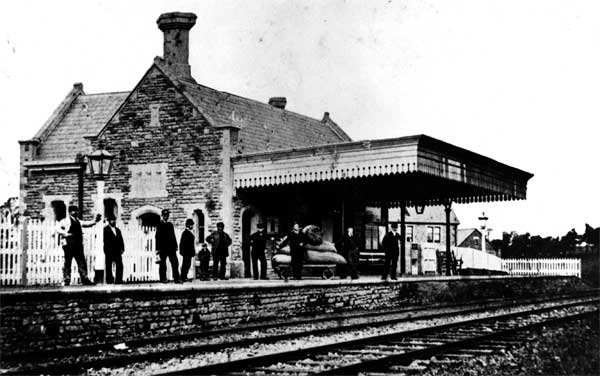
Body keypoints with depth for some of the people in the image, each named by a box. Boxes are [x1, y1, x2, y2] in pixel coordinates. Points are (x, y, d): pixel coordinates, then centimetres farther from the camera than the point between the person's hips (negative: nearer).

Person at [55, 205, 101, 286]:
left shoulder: (78, 221, 22)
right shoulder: (66, 220, 0)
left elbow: (86, 224, 20)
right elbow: (58, 228, -9)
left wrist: (95, 221, 5)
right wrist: (67, 234, -18)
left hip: (78, 245, 6)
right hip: (69, 244, -6)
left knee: (82, 263, 4)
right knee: (67, 263, -3)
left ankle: (85, 280, 5)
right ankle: (66, 280, 2)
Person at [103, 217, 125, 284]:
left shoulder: (118, 230, 20)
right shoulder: (105, 229, 1)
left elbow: (121, 240, 17)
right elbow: (105, 240, -7)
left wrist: (122, 248, 5)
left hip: (117, 251, 5)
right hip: (109, 251, -5)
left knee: (120, 265, -3)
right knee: (108, 266, 1)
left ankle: (118, 280, 0)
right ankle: (109, 280, 9)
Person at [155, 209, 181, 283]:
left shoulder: (170, 225, 16)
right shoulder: (159, 225, -1)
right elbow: (157, 237, -5)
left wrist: (175, 246, 13)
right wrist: (157, 248, -10)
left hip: (171, 247, 5)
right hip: (163, 248, -5)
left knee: (175, 262, -1)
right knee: (162, 264, 1)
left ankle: (176, 278, 0)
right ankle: (163, 279, 8)